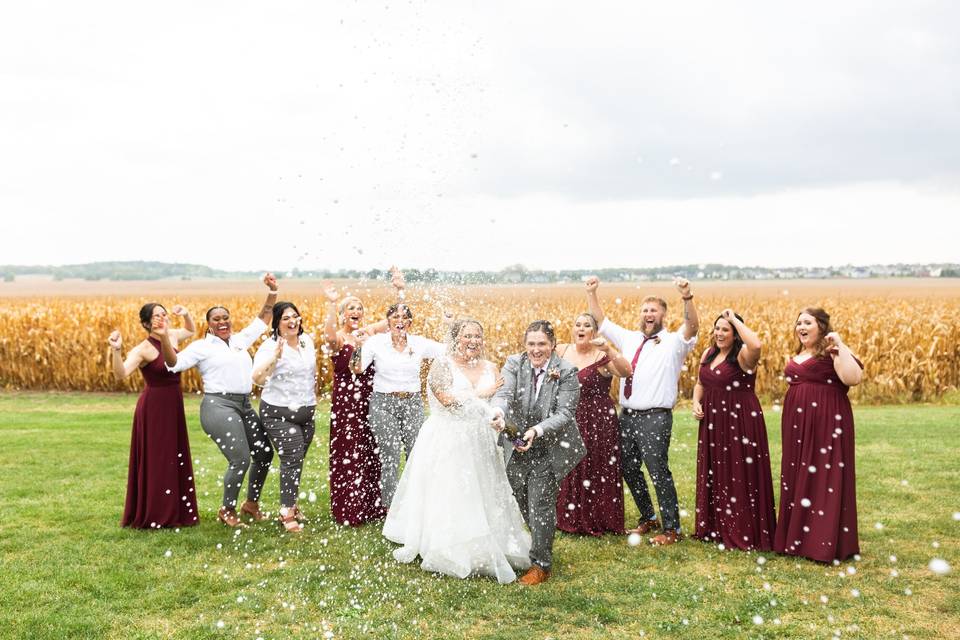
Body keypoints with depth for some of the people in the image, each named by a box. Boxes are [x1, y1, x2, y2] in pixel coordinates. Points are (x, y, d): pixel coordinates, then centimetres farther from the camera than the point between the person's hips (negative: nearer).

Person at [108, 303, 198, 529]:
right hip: (153, 408, -7)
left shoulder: (172, 336, 3)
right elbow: (121, 374, -30)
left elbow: (191, 331, 26)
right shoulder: (143, 349, -17)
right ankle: (149, 516, 13)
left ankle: (173, 513, 27)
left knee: (176, 461, 14)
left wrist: (185, 314, 6)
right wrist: (116, 350, -45)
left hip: (173, 407, 7)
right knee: (154, 461, 1)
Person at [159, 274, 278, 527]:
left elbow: (262, 319, 25)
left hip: (244, 406, 7)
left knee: (265, 453, 9)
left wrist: (272, 293, 14)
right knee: (240, 460, -15)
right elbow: (175, 364, -9)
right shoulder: (202, 346, 2)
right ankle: (226, 510, 6)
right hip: (219, 406, -7)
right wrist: (164, 338, -23)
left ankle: (251, 502, 29)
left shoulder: (240, 340, 19)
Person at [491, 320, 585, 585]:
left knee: (540, 503, -7)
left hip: (550, 448, -4)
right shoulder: (514, 364, -5)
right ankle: (539, 545, 39)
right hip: (517, 445, 4)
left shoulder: (567, 372, -12)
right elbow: (504, 393, -21)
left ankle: (541, 565, 3)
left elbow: (565, 413, -17)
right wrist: (498, 412, -44)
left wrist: (538, 430, -34)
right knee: (520, 501, 14)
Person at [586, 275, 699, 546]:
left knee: (658, 472, -8)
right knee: (629, 470, 13)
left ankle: (671, 528, 3)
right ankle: (648, 519, 30)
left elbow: (692, 327, -22)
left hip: (655, 418, -7)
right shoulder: (629, 339, 15)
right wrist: (592, 293, 11)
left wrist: (687, 297, -37)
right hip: (627, 415, 7)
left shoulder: (673, 343, -2)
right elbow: (602, 321, 21)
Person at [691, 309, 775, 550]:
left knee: (740, 476, -3)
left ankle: (744, 534, 5)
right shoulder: (708, 354, 10)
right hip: (712, 424, 8)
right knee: (713, 475, 15)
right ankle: (714, 528, 27)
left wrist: (734, 319, -26)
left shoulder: (743, 356, -14)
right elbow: (701, 384, 21)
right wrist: (696, 403, 1)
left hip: (741, 422, -8)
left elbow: (756, 344, -38)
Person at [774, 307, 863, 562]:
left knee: (824, 477, -4)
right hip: (798, 424, 8)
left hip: (826, 422, -8)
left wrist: (841, 346, -21)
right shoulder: (798, 356, 15)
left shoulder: (832, 352, -9)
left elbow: (853, 378, -25)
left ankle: (825, 543, 1)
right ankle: (797, 537, 21)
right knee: (799, 478, 12)